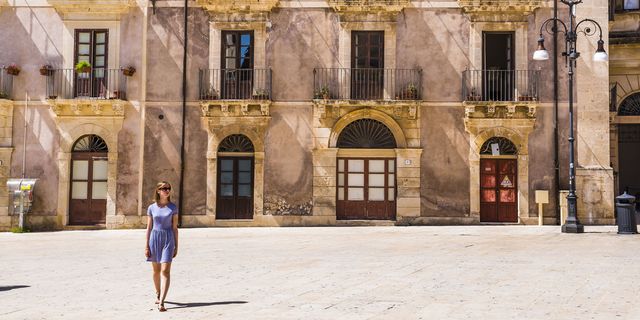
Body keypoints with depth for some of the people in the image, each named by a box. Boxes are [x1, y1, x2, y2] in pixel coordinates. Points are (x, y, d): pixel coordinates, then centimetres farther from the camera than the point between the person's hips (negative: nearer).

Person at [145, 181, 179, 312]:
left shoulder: (173, 208, 2)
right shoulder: (152, 208, 3)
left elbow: (174, 228, 4)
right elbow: (149, 228, 6)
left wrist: (176, 246, 3)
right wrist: (147, 246, 2)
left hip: (168, 239, -1)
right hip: (155, 238, 2)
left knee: (165, 271, -13)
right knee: (156, 270, 14)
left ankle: (161, 302, -17)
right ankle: (158, 294, 37)